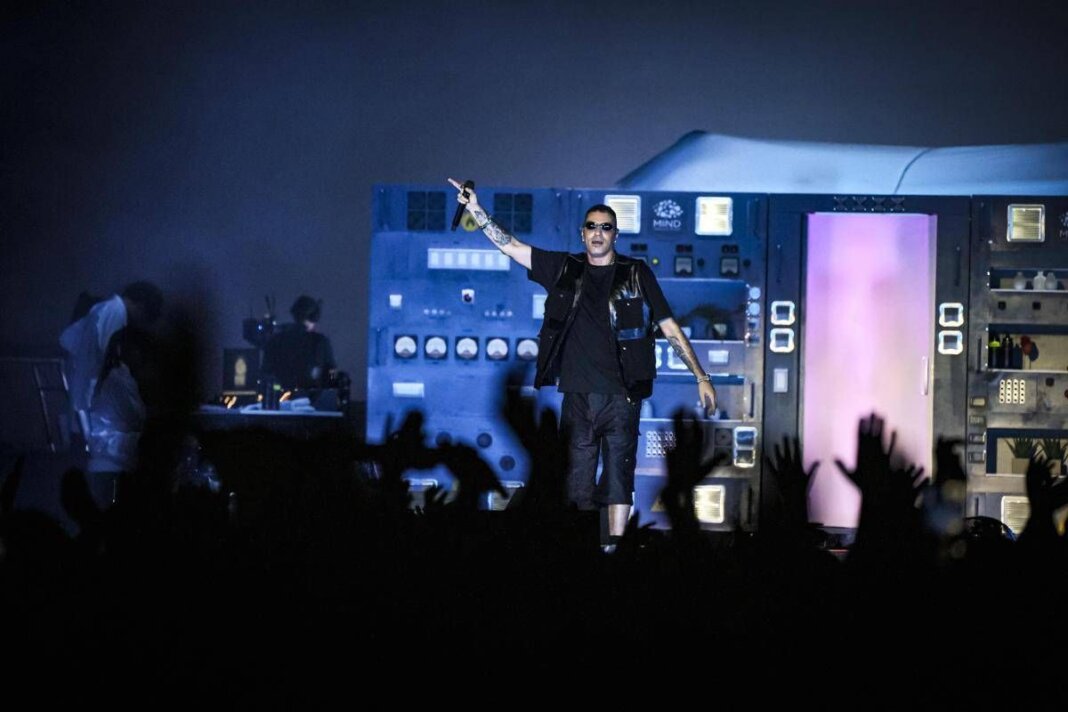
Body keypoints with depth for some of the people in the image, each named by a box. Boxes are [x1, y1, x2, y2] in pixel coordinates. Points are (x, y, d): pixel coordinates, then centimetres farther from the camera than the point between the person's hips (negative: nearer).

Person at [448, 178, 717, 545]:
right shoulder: (565, 269, 9)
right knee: (578, 476, 4)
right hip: (578, 394, 2)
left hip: (622, 394, -2)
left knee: (619, 472, -3)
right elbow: (511, 246, 7)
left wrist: (701, 378, 1)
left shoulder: (636, 273, 3)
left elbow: (670, 328, 4)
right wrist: (476, 209, -3)